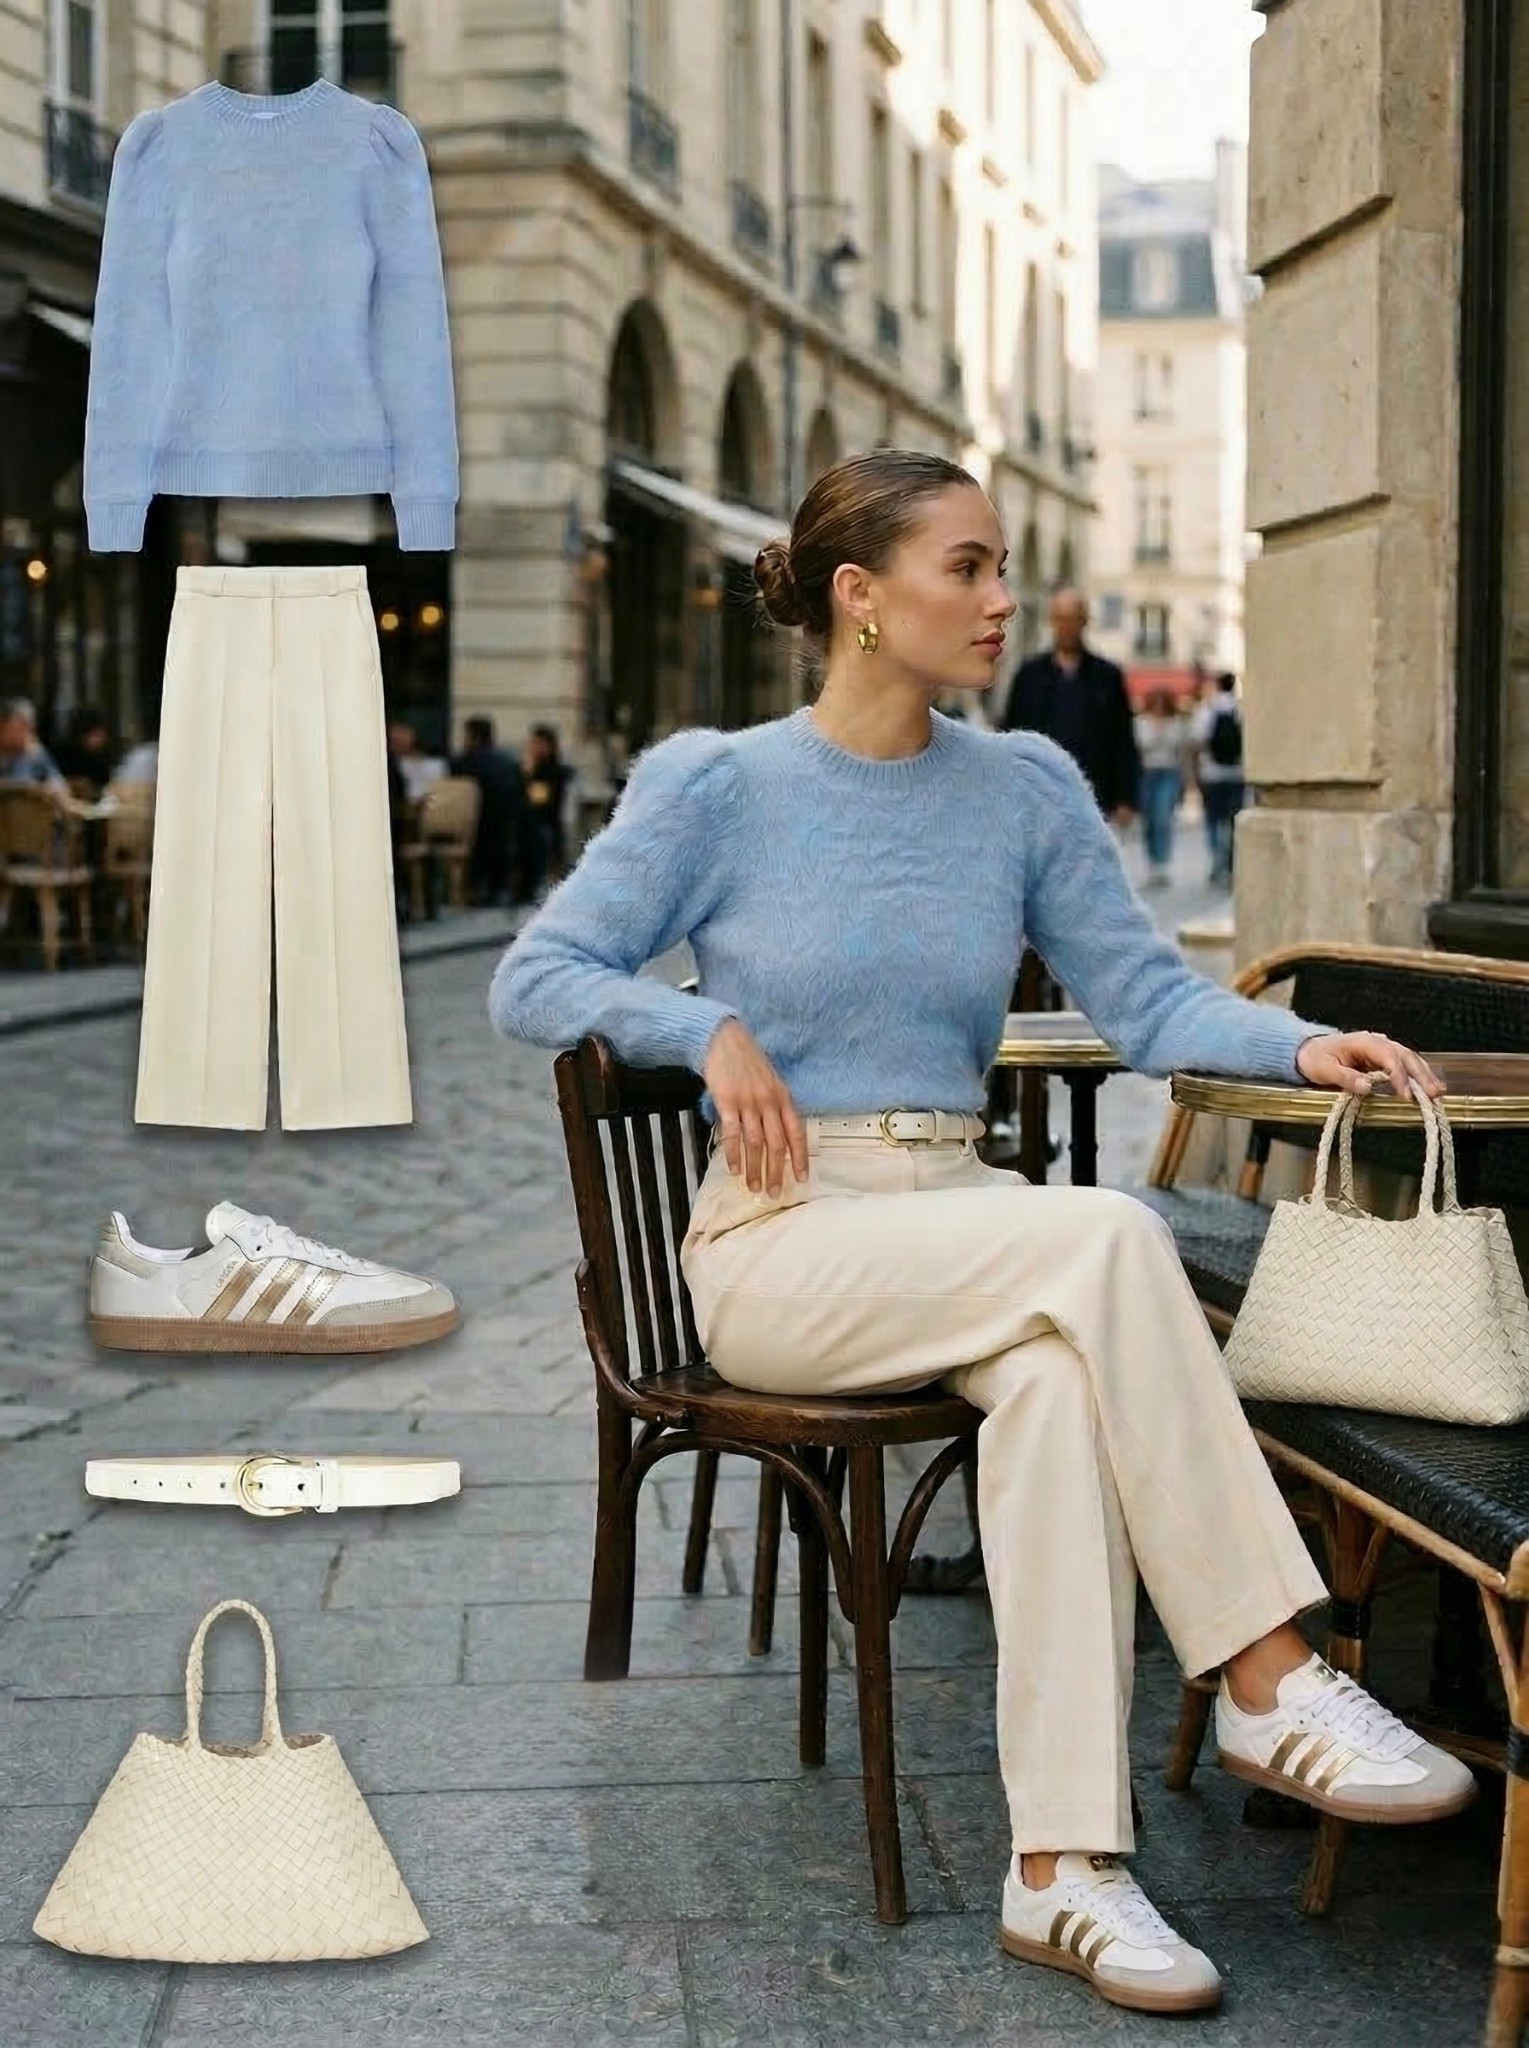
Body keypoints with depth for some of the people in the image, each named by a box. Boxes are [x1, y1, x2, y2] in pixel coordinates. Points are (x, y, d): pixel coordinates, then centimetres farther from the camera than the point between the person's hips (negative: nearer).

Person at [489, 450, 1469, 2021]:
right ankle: (1266, 1686, -26)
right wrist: (713, 1032, -15)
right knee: (1110, 1239, -31)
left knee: (1058, 1380, -34)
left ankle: (1061, 1867, -34)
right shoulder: (715, 788, -1)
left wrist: (1300, 1045, -14)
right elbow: (532, 981, -1)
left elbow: (1147, 1000, 4)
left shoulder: (1026, 788, 9)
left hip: (965, 1218, 3)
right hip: (781, 1241, -3)